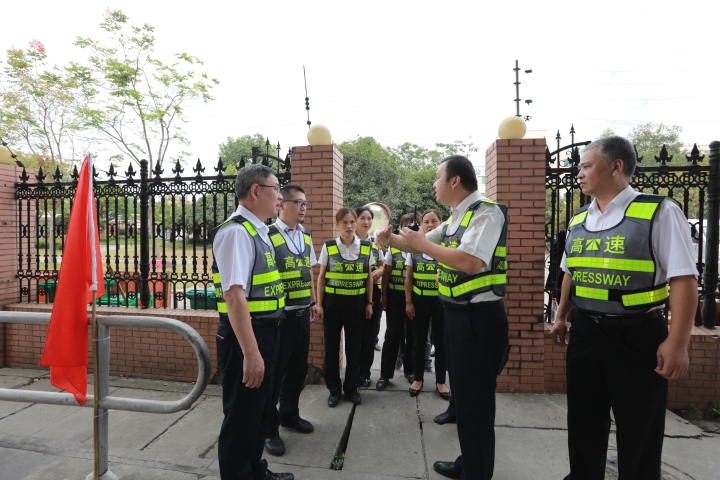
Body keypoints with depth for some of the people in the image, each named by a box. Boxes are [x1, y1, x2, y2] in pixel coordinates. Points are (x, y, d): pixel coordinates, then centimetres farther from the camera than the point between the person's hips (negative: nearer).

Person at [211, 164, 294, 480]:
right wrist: (250, 352, -28)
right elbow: (234, 294, -27)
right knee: (242, 412, 8)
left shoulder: (259, 232, 11)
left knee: (259, 406, 24)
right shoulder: (236, 231, -19)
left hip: (266, 332, 10)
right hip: (245, 336, -10)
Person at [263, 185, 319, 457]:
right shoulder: (269, 235, -16)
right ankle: (269, 429, 26)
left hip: (302, 312, 7)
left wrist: (313, 302, 16)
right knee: (275, 371, 7)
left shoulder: (305, 236, 9)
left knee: (298, 368, 19)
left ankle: (289, 414, 41)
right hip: (280, 314, -7)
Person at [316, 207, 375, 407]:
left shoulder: (366, 247, 1)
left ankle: (351, 388, 26)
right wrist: (319, 304, -3)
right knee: (331, 346, 7)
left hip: (356, 302, 1)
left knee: (354, 346, 9)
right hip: (333, 302, -1)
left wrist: (369, 303, 4)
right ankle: (334, 389, 24)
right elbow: (321, 277, 0)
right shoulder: (328, 247, -3)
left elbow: (369, 277, 7)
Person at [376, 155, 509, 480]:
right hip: (457, 315, 10)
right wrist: (392, 239, 5)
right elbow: (421, 244, 22)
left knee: (475, 398, 5)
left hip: (479, 317, -10)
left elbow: (470, 262, -29)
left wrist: (423, 244, -20)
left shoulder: (485, 211, -16)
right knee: (462, 393, 21)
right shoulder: (454, 220, 13)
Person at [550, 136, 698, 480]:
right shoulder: (578, 220, 7)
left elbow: (684, 279, -15)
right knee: (583, 421, 19)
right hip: (584, 332, 6)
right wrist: (561, 318, 17)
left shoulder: (659, 212, -11)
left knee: (639, 431, 13)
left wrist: (677, 342, -19)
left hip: (637, 335, -5)